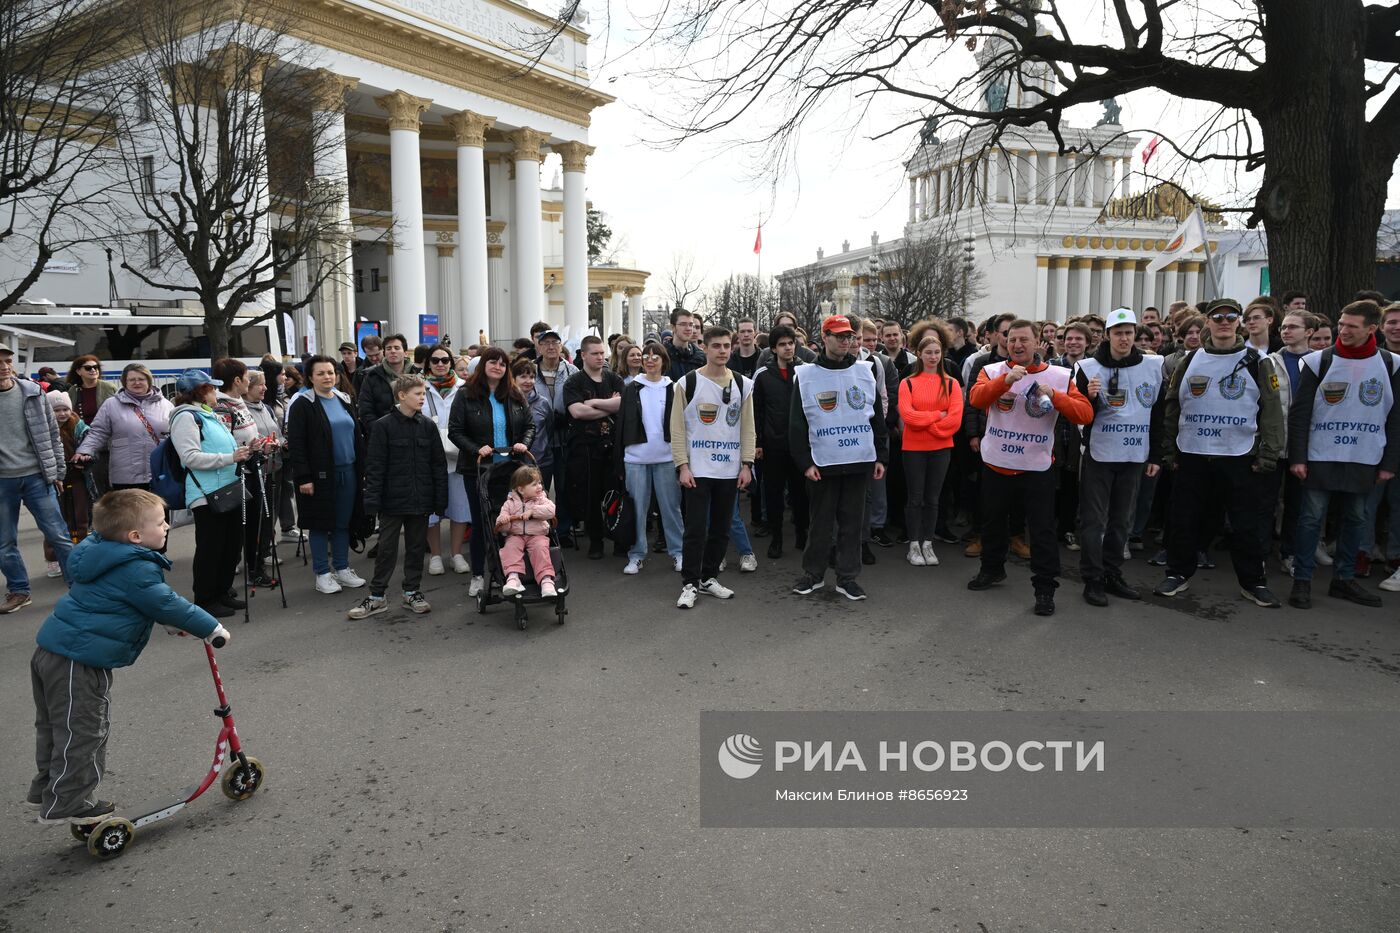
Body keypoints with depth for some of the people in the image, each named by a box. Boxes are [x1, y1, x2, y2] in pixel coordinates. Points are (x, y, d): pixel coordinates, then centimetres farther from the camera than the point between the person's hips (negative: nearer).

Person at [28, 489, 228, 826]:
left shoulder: (105, 554, 11)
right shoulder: (137, 570, -22)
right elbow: (168, 604, -19)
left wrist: (173, 621, 26)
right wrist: (212, 629, -8)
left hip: (51, 650, 11)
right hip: (78, 663, -11)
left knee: (54, 729, 22)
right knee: (82, 733, 1)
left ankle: (46, 790, 37)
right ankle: (67, 805, 11)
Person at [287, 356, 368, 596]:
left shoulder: (344, 400, 12)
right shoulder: (302, 404, -7)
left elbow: (357, 436, 16)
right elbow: (295, 444, -11)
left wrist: (362, 469, 11)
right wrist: (303, 477, -17)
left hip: (348, 472, 5)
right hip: (320, 474, -5)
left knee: (343, 522, 11)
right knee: (320, 524, 3)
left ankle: (342, 568, 23)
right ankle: (322, 574, 13)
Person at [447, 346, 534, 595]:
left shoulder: (515, 396, 7)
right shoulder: (466, 395, -3)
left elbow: (529, 425, 12)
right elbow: (454, 430, -6)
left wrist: (524, 444, -8)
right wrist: (476, 450, -19)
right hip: (478, 469, -2)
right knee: (480, 521, 6)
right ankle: (478, 576, 18)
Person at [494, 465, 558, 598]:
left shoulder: (541, 499, 7)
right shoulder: (510, 503, 8)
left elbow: (550, 510, -14)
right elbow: (503, 528, 5)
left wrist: (532, 511, -21)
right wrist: (503, 521, -20)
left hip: (537, 535, -1)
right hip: (515, 535, 1)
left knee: (541, 548, -30)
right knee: (510, 548, -29)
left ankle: (546, 579, -36)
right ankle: (513, 577, -41)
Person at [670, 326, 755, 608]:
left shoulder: (743, 385, 7)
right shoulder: (687, 383, -3)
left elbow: (748, 427, 8)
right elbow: (677, 428, -3)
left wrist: (746, 464, 1)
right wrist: (682, 466, -9)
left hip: (730, 470, 4)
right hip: (697, 469, -3)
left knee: (721, 528, 10)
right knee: (695, 529, -3)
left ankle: (709, 577, 24)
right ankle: (690, 583, 7)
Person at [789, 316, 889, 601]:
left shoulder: (866, 372, 6)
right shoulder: (806, 376, 0)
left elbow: (878, 417, 10)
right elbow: (797, 425, -1)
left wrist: (881, 456, 6)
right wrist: (805, 462, -6)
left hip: (860, 462, 2)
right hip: (823, 463, -2)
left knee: (853, 521, 8)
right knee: (821, 522, 7)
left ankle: (847, 577, 17)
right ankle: (813, 574, 21)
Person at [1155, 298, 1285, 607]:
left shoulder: (1256, 362, 1)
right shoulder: (1190, 362, 6)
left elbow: (1271, 411, -1)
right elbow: (1171, 408, 8)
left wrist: (1268, 455, -7)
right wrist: (1168, 451, 5)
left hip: (1240, 458, -1)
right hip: (1191, 455, 2)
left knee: (1246, 524, 5)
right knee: (1183, 519, 6)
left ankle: (1252, 582, 18)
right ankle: (1178, 573, 21)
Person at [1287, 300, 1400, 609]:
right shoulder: (1319, 361, -4)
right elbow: (1299, 413, -4)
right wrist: (1297, 457, -9)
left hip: (1365, 460, 3)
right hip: (1321, 456, -3)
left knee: (1355, 519, 11)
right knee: (1312, 517, 0)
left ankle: (1344, 579, 23)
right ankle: (1302, 580, 7)